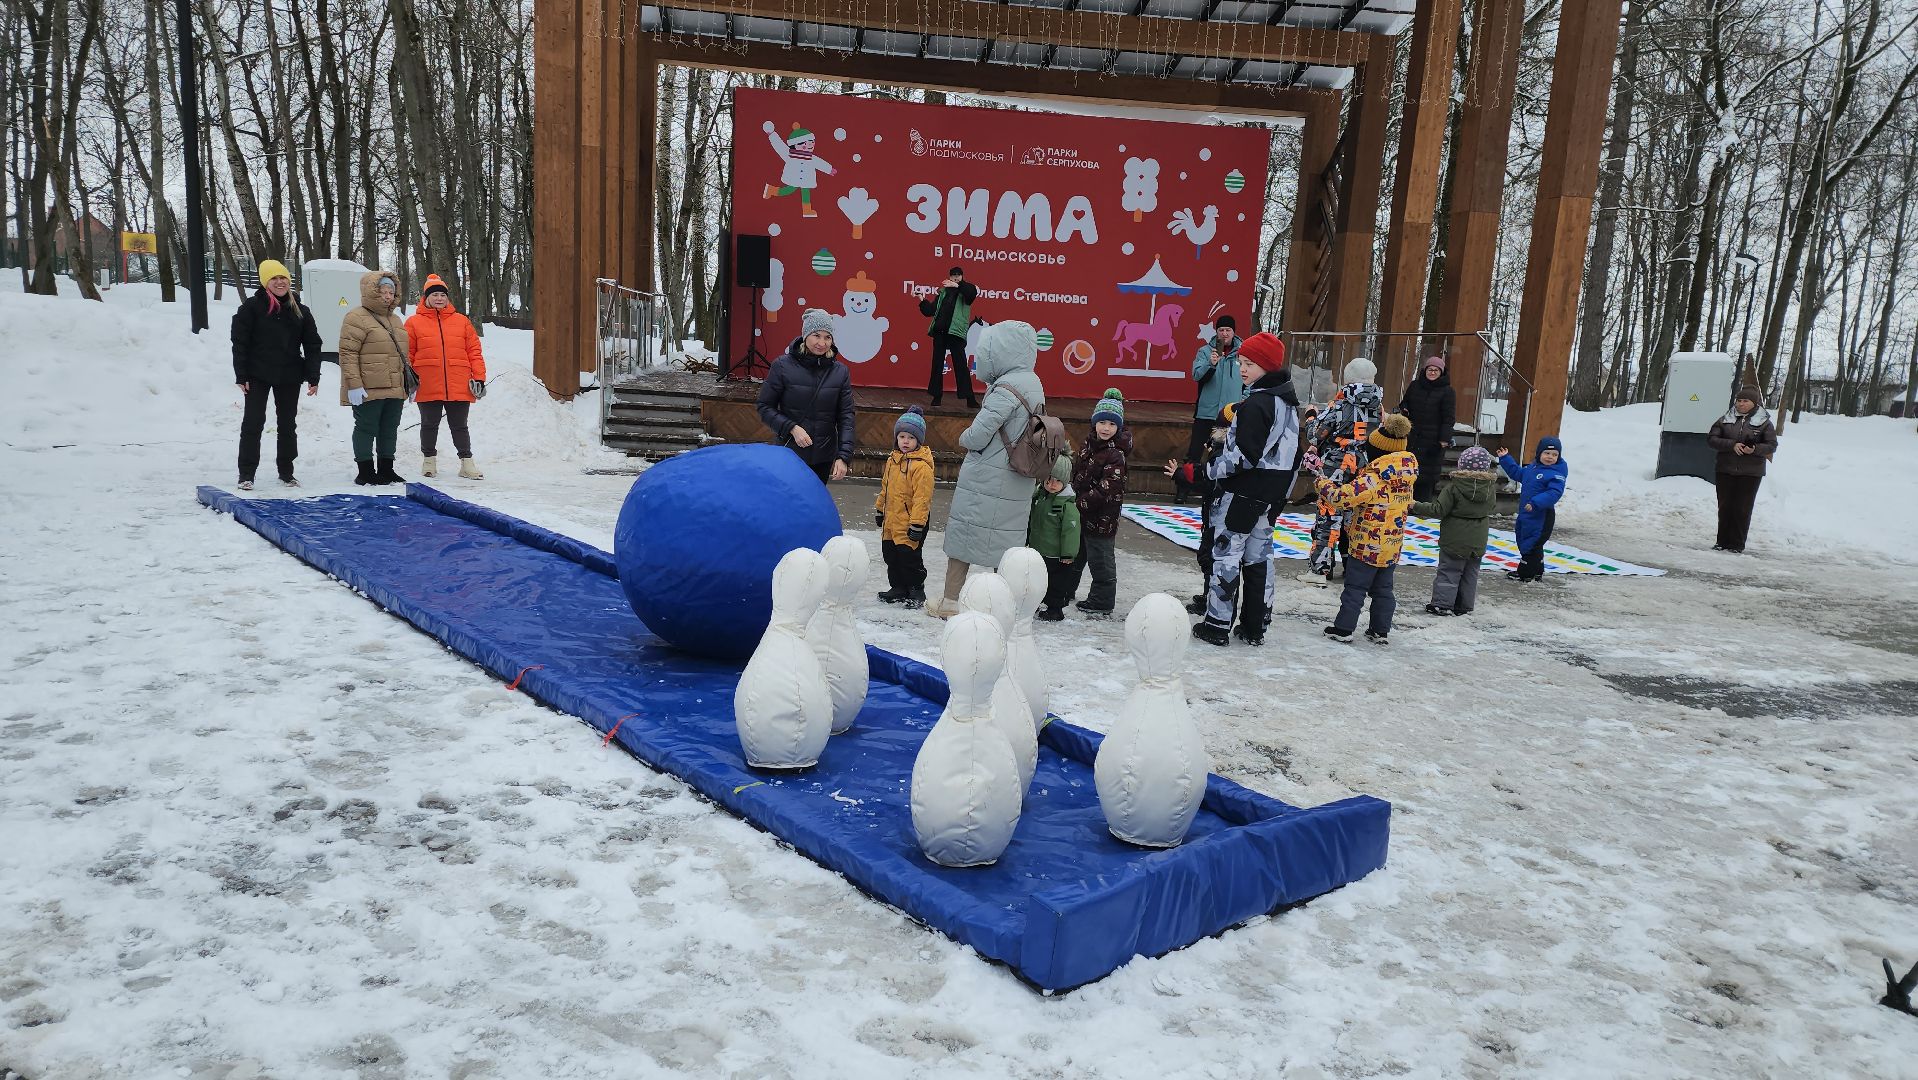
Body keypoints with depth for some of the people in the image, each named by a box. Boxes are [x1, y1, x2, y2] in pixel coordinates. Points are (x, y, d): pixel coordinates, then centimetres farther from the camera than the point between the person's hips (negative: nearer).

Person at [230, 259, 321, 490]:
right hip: (258, 375, -3)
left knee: (288, 424, 11)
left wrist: (313, 377, 0)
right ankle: (246, 474, 2)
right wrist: (241, 376, -10)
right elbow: (240, 343, -5)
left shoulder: (300, 311, 5)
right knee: (253, 422, -3)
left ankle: (286, 472, 22)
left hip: (289, 376, 3)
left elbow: (312, 345, 6)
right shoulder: (252, 306, -4)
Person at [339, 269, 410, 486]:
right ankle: (365, 471, 7)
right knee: (366, 429, 0)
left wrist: (407, 384, 23)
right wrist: (353, 384, -20)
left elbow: (401, 354, 26)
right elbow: (347, 353, -14)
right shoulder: (356, 318, -8)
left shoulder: (395, 320, 18)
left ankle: (386, 470, 22)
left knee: (390, 429, 13)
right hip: (369, 391, -8)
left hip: (395, 389, 8)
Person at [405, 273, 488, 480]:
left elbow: (474, 351, 6)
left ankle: (467, 462, 16)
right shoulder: (414, 323, 3)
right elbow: (406, 354, 4)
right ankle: (429, 460, 26)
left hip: (459, 387, 1)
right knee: (429, 425, 11)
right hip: (428, 388, -1)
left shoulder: (462, 321, 7)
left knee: (459, 426, 8)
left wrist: (479, 377, 1)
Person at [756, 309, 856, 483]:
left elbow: (846, 417, 1)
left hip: (823, 459, 3)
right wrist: (792, 428, -16)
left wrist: (844, 456, -10)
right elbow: (765, 408, -1)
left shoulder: (840, 372, 3)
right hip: (788, 455, -2)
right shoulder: (783, 366, -4)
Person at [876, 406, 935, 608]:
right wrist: (881, 510, 23)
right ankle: (898, 589, 29)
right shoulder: (893, 460, 8)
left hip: (910, 523, -8)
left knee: (910, 558, -1)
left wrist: (917, 524, -22)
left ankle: (916, 591, 15)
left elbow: (922, 498, -21)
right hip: (891, 521, 9)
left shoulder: (921, 465, -19)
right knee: (891, 556, 15)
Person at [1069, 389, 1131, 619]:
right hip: (1082, 516, 9)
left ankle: (1101, 605, 15)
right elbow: (1075, 474, 16)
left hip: (1102, 519, -8)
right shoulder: (1089, 445, 6)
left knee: (1101, 562, 3)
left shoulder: (1115, 456, -18)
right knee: (1074, 556, 23)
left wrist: (1081, 501, -22)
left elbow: (1106, 491, -24)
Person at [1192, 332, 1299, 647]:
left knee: (1226, 553, -1)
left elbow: (1244, 456, -24)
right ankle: (1254, 627, 20)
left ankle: (1217, 624, 3)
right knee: (1259, 556, 14)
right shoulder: (1287, 400, 11)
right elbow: (1292, 451, 18)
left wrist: (1208, 470, -17)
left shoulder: (1256, 404, -20)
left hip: (1243, 491, -9)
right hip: (1271, 493, 9)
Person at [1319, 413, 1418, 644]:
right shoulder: (1406, 477, 3)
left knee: (1355, 587, 2)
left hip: (1368, 545, -7)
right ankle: (1380, 631, 19)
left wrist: (1324, 485, -5)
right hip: (1393, 546, 7)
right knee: (1383, 589, 14)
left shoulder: (1373, 478, -22)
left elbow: (1343, 498, -25)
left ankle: (1343, 628, 8)